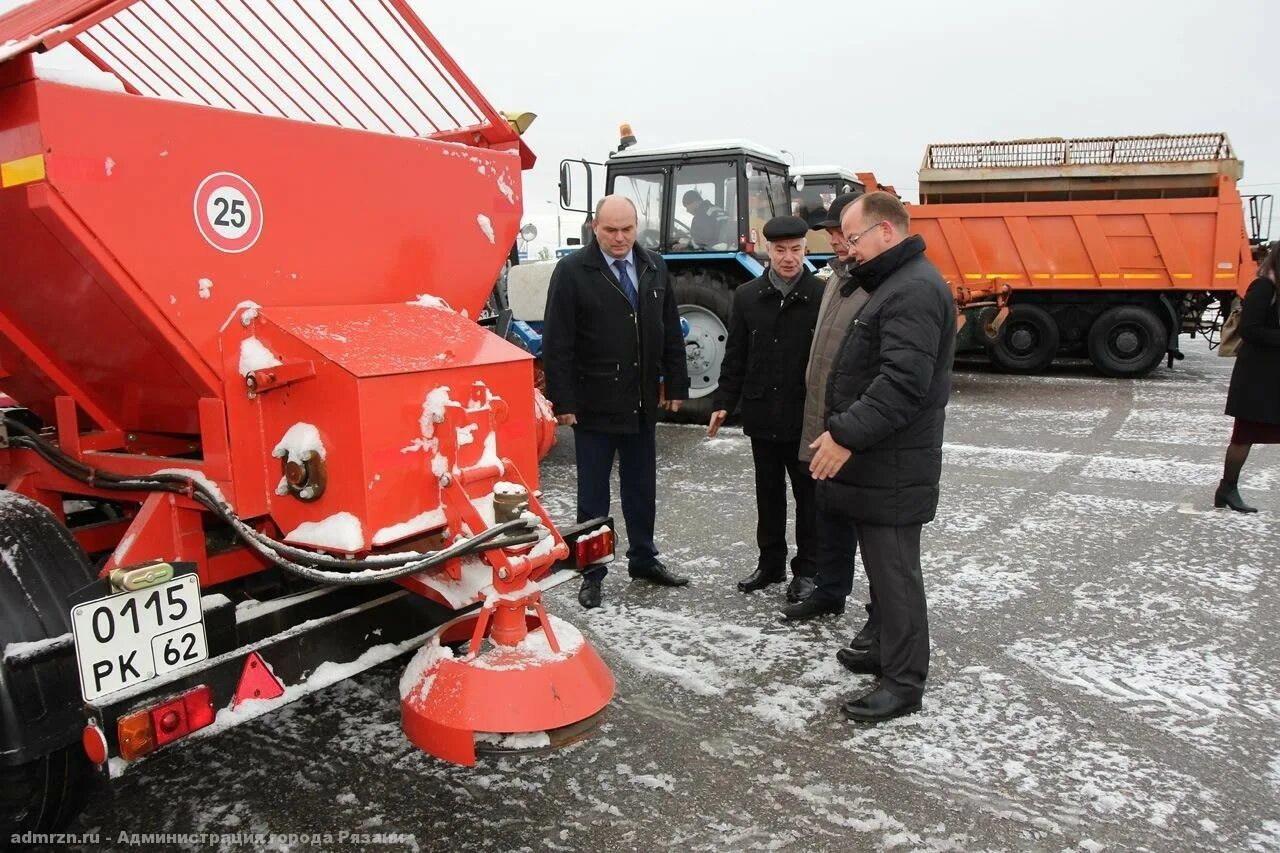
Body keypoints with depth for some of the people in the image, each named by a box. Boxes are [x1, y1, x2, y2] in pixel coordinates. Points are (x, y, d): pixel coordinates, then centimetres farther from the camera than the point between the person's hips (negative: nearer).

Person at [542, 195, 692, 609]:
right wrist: (562, 401, -14)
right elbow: (557, 343, -11)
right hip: (594, 404, -5)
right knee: (593, 492, 7)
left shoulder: (654, 268, 7)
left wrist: (675, 384, 7)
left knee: (642, 486, 16)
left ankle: (643, 559, 31)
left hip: (642, 402, 5)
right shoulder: (572, 271, -9)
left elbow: (671, 332, 11)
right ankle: (592, 572, 19)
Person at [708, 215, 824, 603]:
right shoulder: (747, 296, 3)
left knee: (808, 494, 9)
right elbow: (735, 356, 7)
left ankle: (806, 568, 22)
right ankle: (771, 563, 30)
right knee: (768, 494, 15)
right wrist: (723, 401, 2)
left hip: (806, 417, -3)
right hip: (762, 415, 3)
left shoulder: (822, 296, -7)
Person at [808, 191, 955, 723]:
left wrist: (847, 434, -26)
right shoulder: (896, 283, 18)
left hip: (894, 465, -10)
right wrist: (845, 433, 19)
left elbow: (903, 382, -27)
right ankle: (890, 653, 32)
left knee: (893, 568, -2)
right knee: (882, 562, 18)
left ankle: (904, 683, 8)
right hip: (878, 459, 10)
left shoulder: (915, 290, -17)